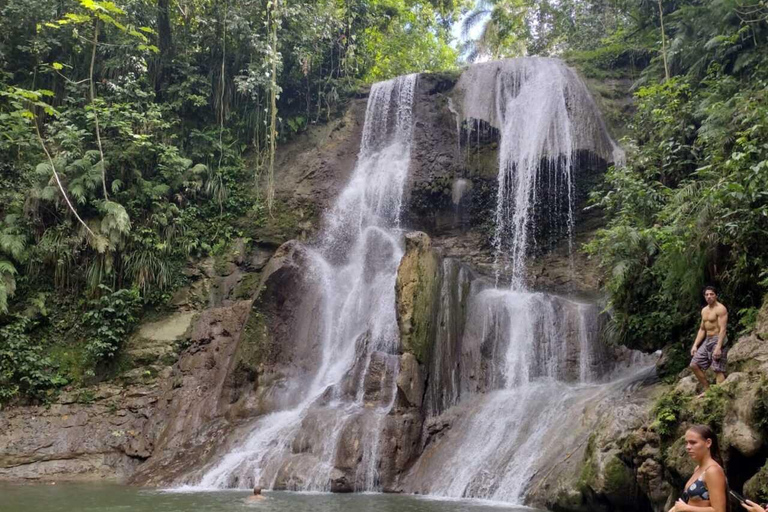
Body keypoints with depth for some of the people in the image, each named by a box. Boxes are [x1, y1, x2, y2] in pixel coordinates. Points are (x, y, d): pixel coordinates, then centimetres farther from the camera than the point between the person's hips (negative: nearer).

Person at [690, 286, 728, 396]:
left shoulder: (720, 309, -12)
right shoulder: (704, 310, 15)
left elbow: (723, 329, -18)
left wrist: (718, 347, -26)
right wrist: (695, 345, 12)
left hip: (717, 340, -9)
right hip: (707, 340, 9)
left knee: (718, 370, -11)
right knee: (694, 365, 7)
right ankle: (707, 389, 16)